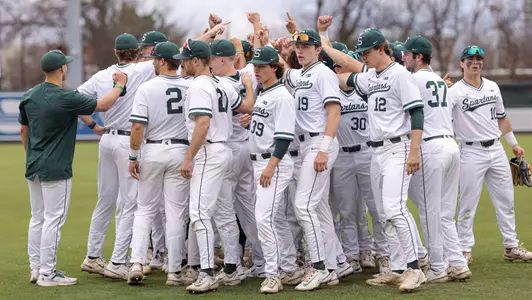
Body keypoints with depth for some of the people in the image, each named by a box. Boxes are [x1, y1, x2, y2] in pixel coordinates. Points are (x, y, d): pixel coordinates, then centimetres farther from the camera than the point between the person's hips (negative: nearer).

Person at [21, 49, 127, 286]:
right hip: (55, 169, -8)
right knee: (53, 220, -3)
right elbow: (103, 105, -9)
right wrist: (119, 85, 7)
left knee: (37, 219, 14)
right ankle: (47, 273, -1)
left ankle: (36, 269, 19)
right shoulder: (66, 99, -17)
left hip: (33, 167, 8)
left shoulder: (29, 96, 5)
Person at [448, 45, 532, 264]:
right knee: (467, 204, -1)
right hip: (471, 153, -6)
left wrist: (514, 144, 21)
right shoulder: (455, 91, -8)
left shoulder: (493, 87, 11)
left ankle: (511, 247, 18)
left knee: (506, 200, 9)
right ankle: (464, 250, 8)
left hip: (496, 150, 6)